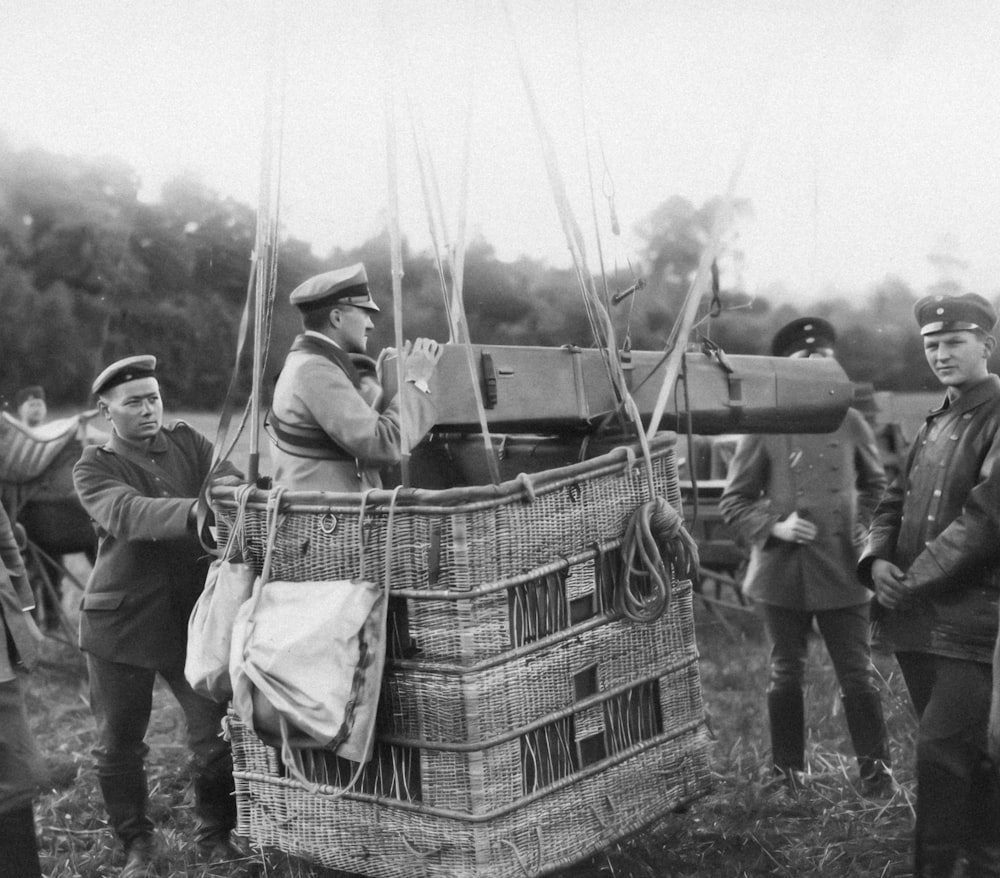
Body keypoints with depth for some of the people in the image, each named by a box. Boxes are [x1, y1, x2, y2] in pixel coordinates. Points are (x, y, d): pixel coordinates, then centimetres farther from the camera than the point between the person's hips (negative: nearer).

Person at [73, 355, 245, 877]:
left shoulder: (187, 443, 8)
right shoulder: (94, 468, -4)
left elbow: (228, 481, -5)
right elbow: (128, 513, -24)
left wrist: (229, 487, -30)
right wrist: (195, 510, -41)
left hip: (193, 617, 2)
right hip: (120, 621, -1)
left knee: (217, 732, -2)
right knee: (118, 743, 8)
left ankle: (216, 835, 20)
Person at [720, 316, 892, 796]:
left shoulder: (850, 424, 4)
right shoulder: (763, 429, -2)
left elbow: (875, 485, 19)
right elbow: (733, 501, 2)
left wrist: (865, 529, 5)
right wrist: (775, 527, -12)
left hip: (843, 573, 1)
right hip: (783, 574, -1)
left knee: (858, 677, 3)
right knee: (786, 676, 10)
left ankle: (875, 771, 16)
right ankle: (787, 774, 23)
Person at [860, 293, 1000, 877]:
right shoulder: (935, 424, 16)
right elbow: (897, 502, 18)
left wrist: (913, 581, -15)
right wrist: (878, 559, -2)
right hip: (916, 619, 8)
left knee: (942, 749, -10)